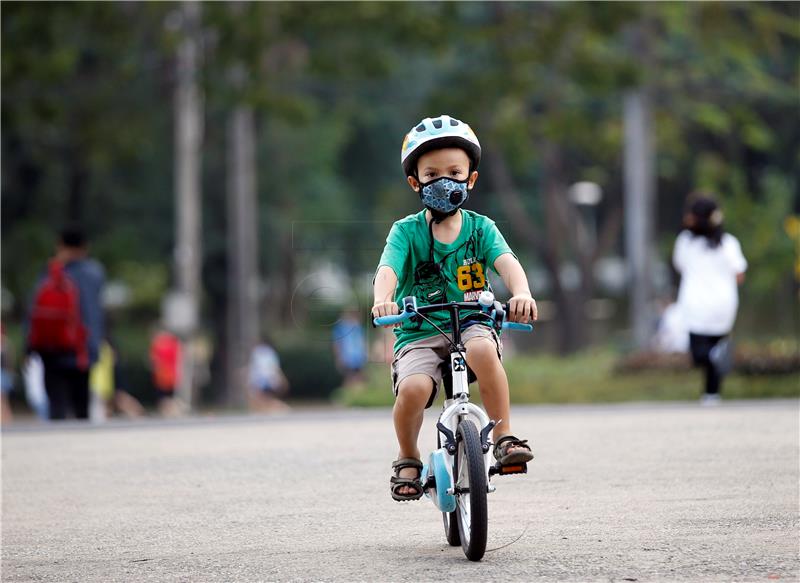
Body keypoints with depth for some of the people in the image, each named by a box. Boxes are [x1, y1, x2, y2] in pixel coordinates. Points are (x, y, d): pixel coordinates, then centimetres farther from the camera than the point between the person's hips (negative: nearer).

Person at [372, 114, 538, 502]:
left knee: (483, 349, -36)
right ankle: (408, 459, 1)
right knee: (412, 388, -29)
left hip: (472, 324, 0)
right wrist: (383, 300, -41)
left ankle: (504, 436, -20)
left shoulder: (480, 228, 5)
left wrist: (521, 293, -37)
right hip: (420, 334, 0)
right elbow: (388, 268, -17)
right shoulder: (406, 231, 1)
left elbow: (507, 261, -14)